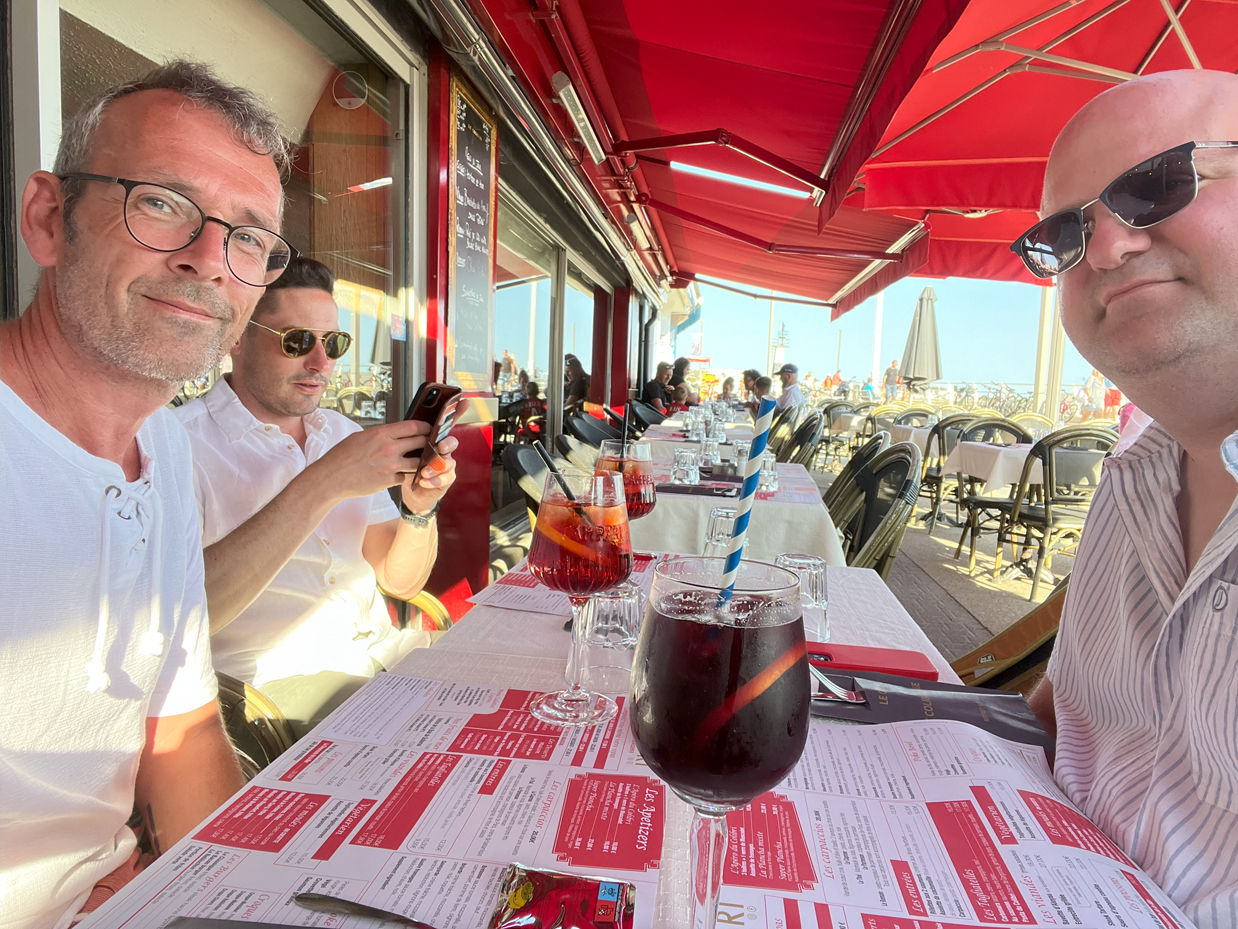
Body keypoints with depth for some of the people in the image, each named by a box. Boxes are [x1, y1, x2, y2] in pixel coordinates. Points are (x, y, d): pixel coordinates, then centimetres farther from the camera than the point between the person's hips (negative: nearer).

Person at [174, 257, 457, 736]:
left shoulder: (342, 432, 12)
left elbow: (399, 582, 8)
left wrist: (419, 508, -14)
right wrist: (322, 485, -27)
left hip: (384, 649, 6)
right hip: (274, 679, -6)